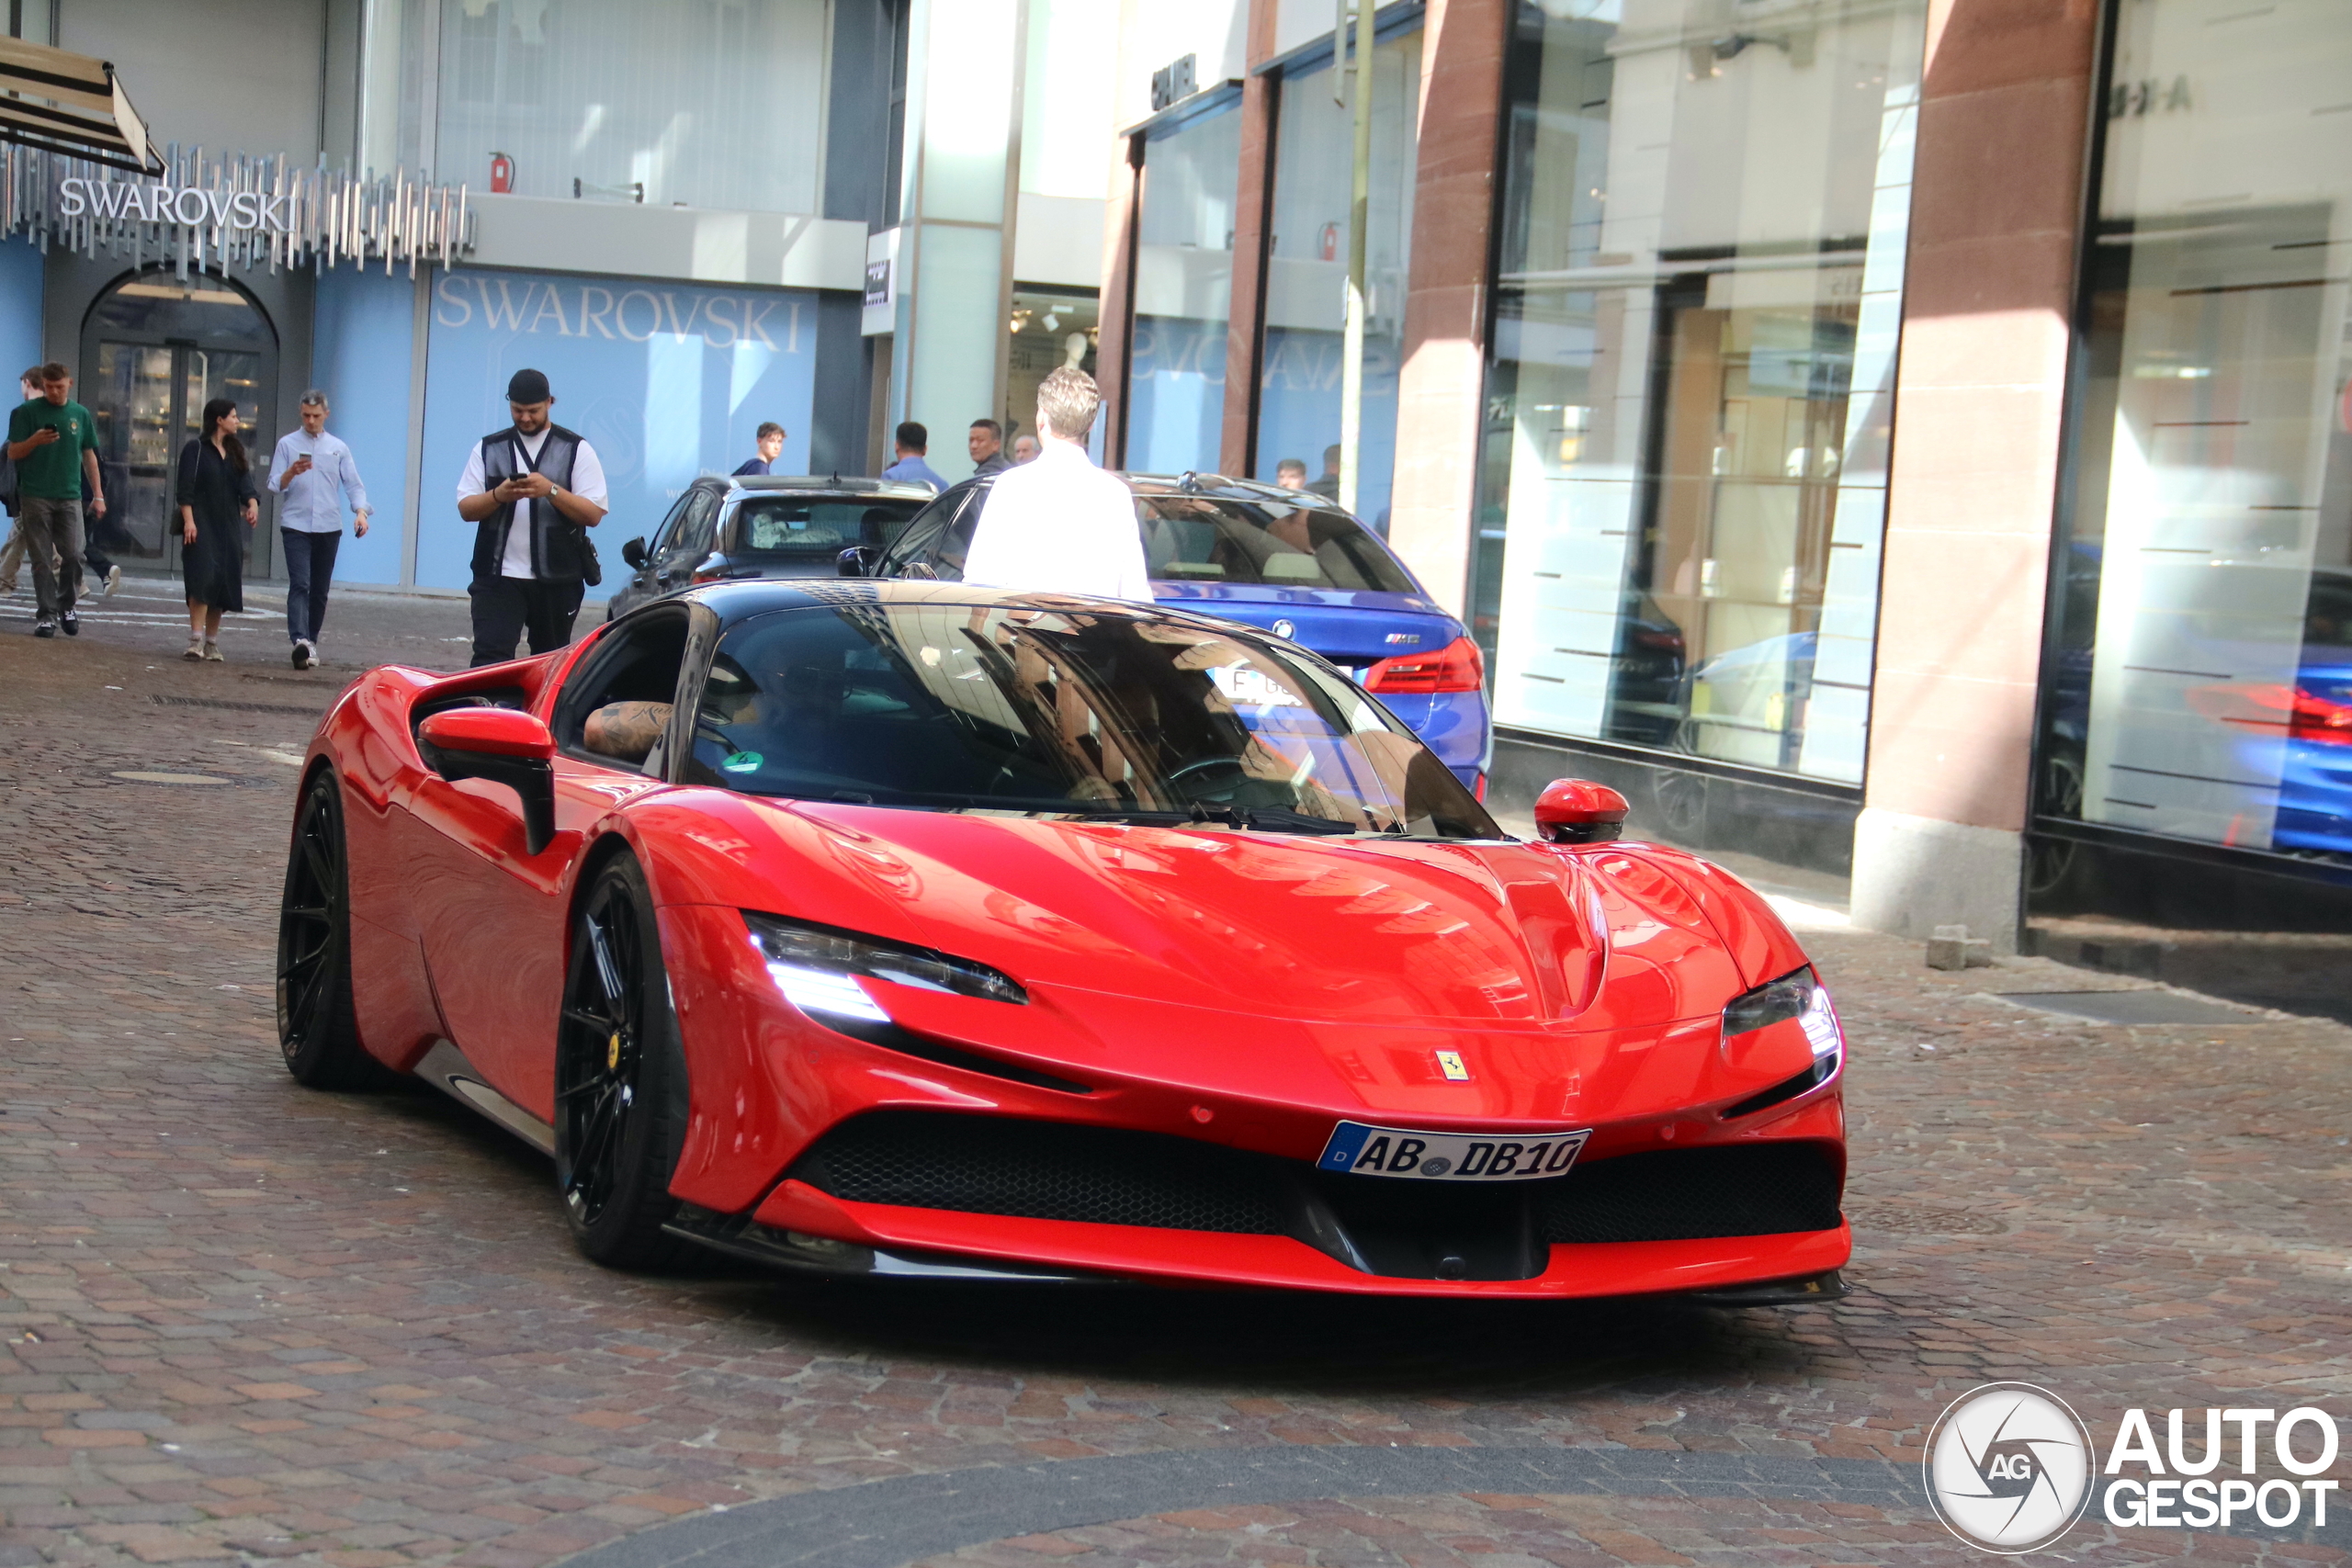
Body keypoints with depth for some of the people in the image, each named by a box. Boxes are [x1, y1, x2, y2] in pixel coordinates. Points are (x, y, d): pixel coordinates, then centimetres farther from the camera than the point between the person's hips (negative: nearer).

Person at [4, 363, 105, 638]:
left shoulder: (81, 414, 11)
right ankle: (46, 614, 2)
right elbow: (13, 454, 1)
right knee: (42, 560, -3)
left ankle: (66, 607, 15)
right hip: (35, 497, -2)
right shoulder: (27, 412, 2)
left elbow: (89, 456, 16)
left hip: (69, 497, 2)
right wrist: (35, 440, -19)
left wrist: (98, 495, 12)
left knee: (73, 555, -4)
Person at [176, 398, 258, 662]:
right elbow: (186, 488, -8)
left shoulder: (235, 452, 15)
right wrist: (188, 520, -18)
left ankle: (212, 642, 12)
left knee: (224, 582, 4)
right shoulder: (195, 449, -2)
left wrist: (252, 504, -16)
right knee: (203, 578, -18)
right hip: (202, 524, -6)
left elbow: (245, 484, 3)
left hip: (228, 526, 6)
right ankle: (196, 641, -21)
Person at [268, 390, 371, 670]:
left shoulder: (338, 448, 11)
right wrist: (292, 472, -17)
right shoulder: (287, 444, 6)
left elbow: (353, 484, 8)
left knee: (320, 589, 7)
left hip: (329, 528, 3)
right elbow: (275, 485, 3)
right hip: (296, 525, -3)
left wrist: (361, 512, -10)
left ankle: (311, 641, 16)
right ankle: (300, 640, -29)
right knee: (300, 584, -15)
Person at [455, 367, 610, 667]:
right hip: (498, 575, 0)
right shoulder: (489, 448, 10)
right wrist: (498, 495, -16)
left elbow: (593, 514, -5)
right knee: (489, 657, -13)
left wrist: (551, 490, -20)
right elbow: (466, 508, 4)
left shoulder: (576, 449, 3)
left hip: (557, 578, 0)